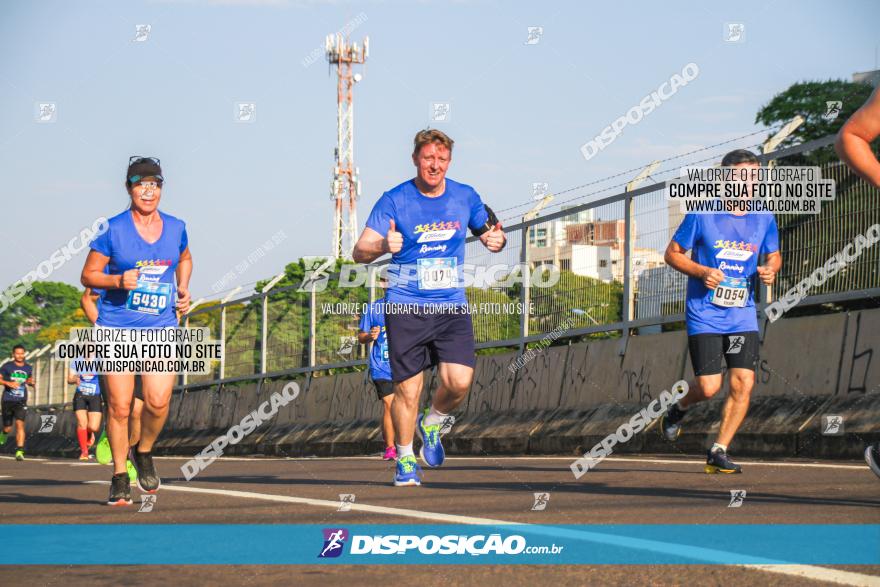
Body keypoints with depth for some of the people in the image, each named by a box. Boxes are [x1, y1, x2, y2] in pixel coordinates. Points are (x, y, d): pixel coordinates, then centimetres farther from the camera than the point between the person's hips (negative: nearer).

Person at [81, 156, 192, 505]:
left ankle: (143, 452, 18)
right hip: (117, 328, -2)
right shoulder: (113, 230, -5)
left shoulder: (175, 228, 5)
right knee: (119, 407, -2)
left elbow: (184, 258, 27)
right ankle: (119, 478, 13)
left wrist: (183, 289, 10)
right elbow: (88, 275, 0)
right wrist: (118, 281, -18)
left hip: (161, 329, 2)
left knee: (158, 401, -12)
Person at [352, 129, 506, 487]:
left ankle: (432, 424, 18)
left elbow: (489, 234, 19)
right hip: (406, 308, -2)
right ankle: (405, 460, 17)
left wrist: (496, 240, -6)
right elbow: (360, 252, -10)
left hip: (452, 307, 2)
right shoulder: (394, 201, -6)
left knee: (459, 381, -14)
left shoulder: (465, 198, 4)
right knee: (408, 389, -4)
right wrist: (382, 246, -34)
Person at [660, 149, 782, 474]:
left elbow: (774, 255, 18)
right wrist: (702, 272, -17)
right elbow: (673, 253, 0)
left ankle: (718, 452, 4)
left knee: (744, 384, -9)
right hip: (704, 314, -3)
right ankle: (678, 409, 26)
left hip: (743, 315, 4)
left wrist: (770, 269, -6)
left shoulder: (764, 219, 4)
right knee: (709, 388, -9)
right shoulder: (702, 215, -7)